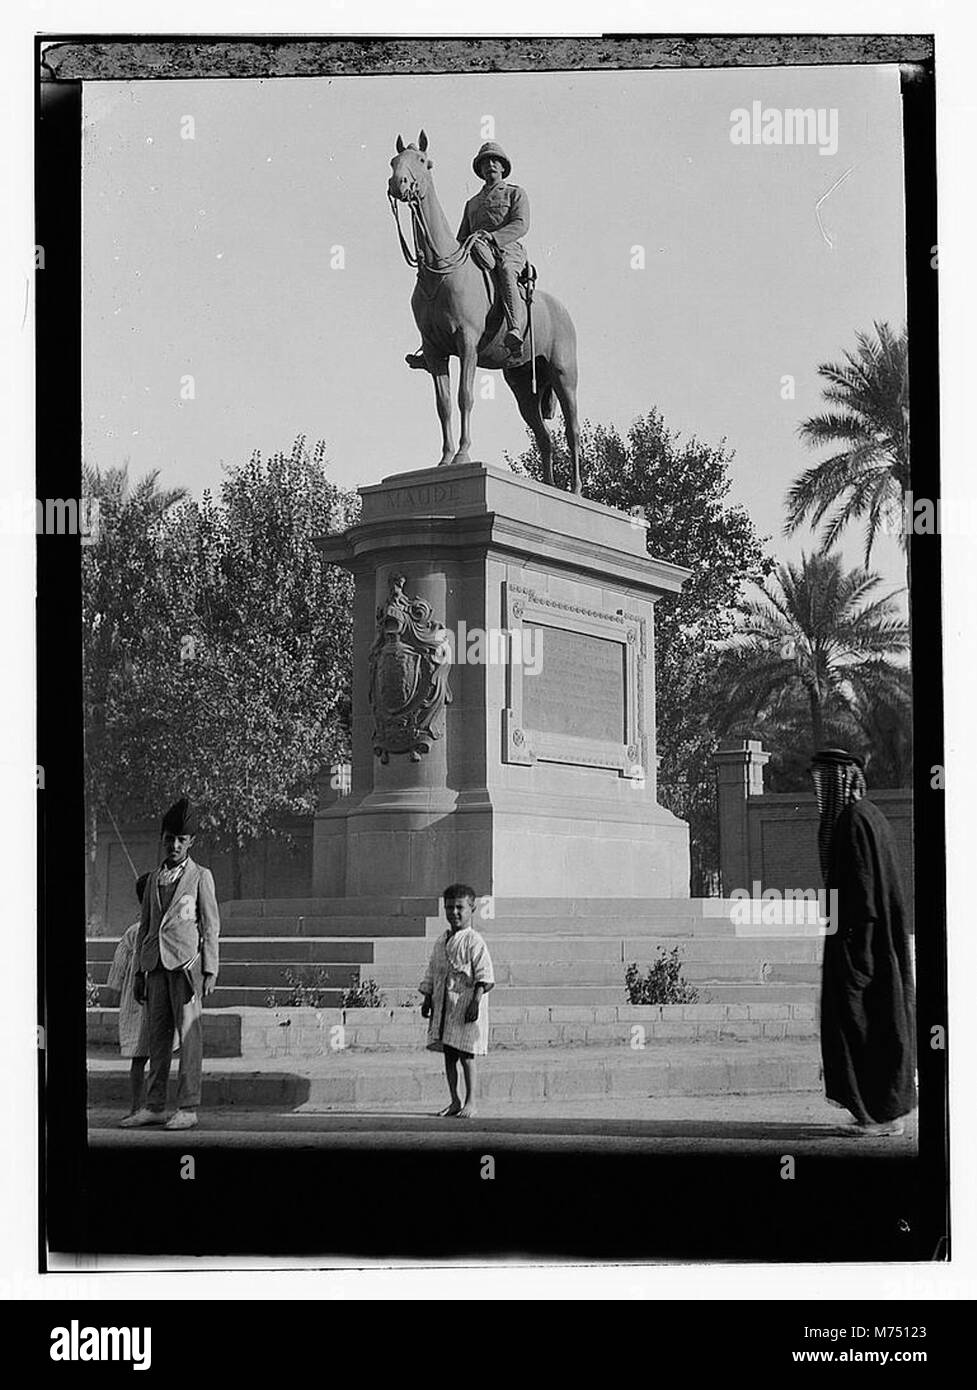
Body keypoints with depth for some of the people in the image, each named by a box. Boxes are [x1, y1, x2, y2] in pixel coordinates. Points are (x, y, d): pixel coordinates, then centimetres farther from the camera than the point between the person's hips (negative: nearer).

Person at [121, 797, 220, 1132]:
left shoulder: (200, 876, 4)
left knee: (189, 1034, -6)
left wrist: (210, 971, -5)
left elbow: (211, 927, 2)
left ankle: (188, 1108, -6)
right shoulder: (154, 879, 18)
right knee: (158, 1036, 5)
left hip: (186, 963, -5)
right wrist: (139, 972, 16)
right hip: (155, 963, 5)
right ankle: (153, 1107, 7)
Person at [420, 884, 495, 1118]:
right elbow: (431, 974, 21)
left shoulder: (473, 942, -8)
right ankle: (454, 1101, 16)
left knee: (465, 1054, -5)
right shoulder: (441, 942, 14)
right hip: (443, 1006, 7)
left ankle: (470, 1103, 2)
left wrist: (476, 1001, -20)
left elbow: (484, 976, -13)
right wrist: (427, 999, 15)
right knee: (448, 1054, 8)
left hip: (465, 1002, -7)